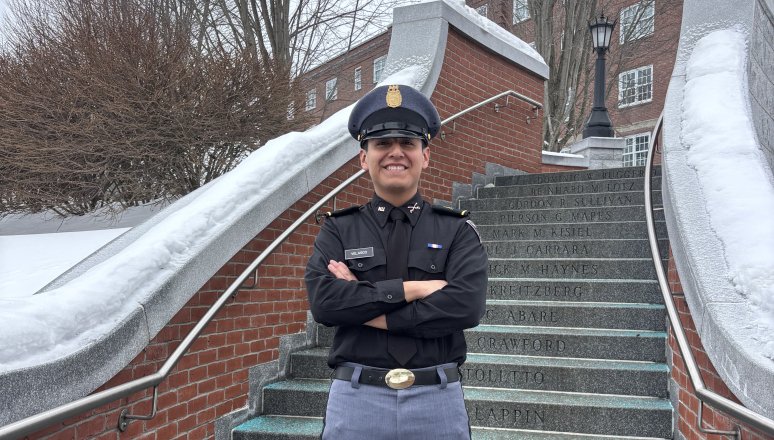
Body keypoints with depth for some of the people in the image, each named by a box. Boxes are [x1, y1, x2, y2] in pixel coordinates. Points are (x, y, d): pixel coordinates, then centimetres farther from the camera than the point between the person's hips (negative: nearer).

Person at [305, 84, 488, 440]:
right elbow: (323, 301, -12)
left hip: (438, 401, 0)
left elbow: (467, 305, -15)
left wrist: (363, 308, -13)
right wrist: (410, 288, -15)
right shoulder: (338, 230, 3)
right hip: (356, 400, 0)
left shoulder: (458, 231, 1)